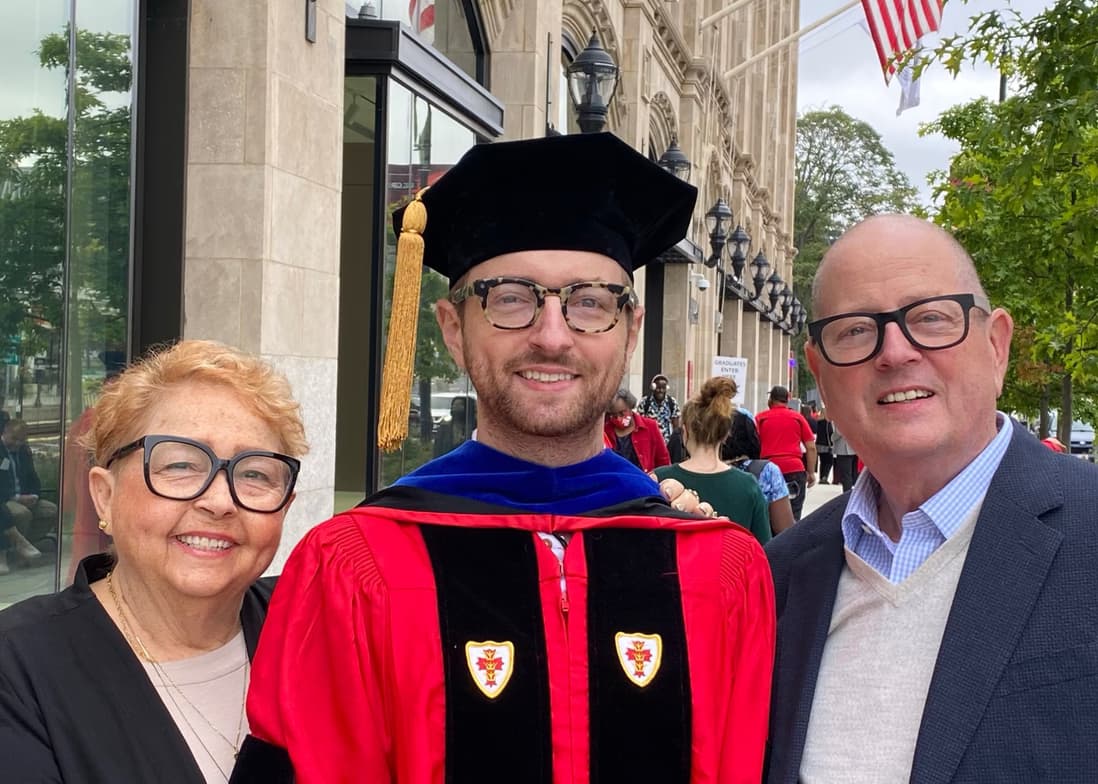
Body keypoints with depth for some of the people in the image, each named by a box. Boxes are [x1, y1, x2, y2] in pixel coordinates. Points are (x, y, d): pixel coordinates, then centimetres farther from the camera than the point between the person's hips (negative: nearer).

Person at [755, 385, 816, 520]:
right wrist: (811, 473, 12)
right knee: (793, 516, 1)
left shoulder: (760, 417, 8)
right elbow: (811, 447, 6)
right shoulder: (797, 417, 9)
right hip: (795, 469, 0)